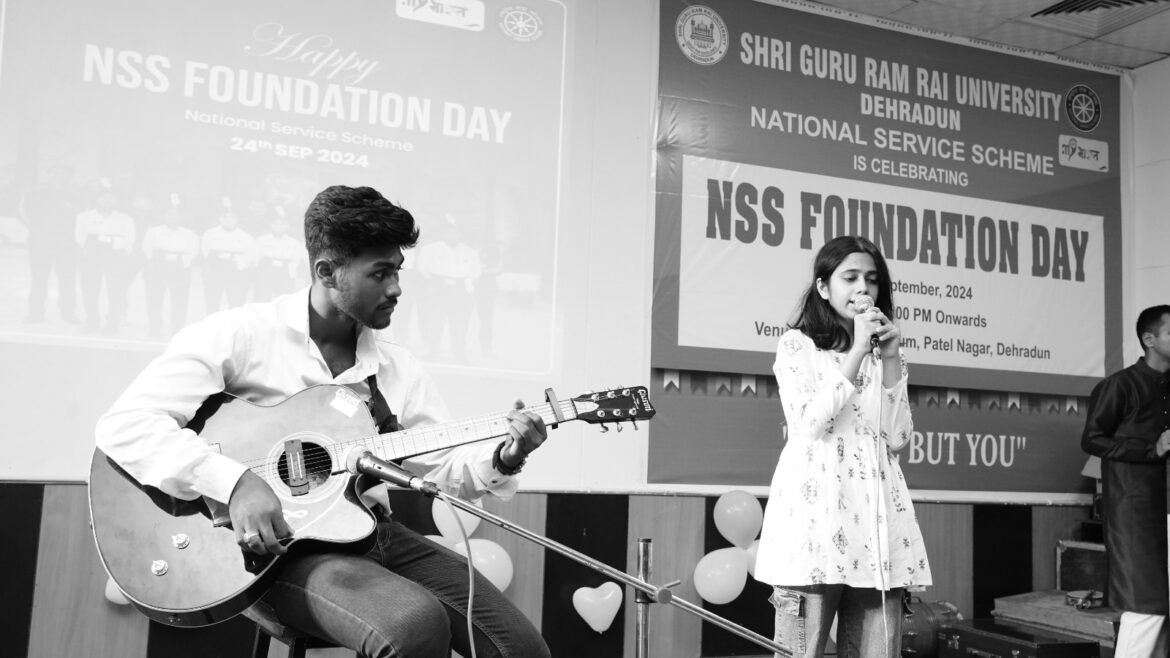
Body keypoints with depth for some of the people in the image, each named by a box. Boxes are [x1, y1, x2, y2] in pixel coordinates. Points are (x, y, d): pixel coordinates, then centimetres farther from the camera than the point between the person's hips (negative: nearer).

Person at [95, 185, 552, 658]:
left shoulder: (397, 369, 9)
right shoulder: (240, 335, -8)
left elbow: (444, 465, 12)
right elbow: (124, 423, -15)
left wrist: (502, 460, -10)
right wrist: (234, 482, -27)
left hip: (374, 532, 6)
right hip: (275, 545, -5)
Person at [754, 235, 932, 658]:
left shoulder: (885, 352, 20)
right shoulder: (797, 345, 7)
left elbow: (897, 438, 8)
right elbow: (809, 425, -9)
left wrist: (890, 359, 1)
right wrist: (857, 353, -8)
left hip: (877, 512, 4)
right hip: (815, 510, -4)